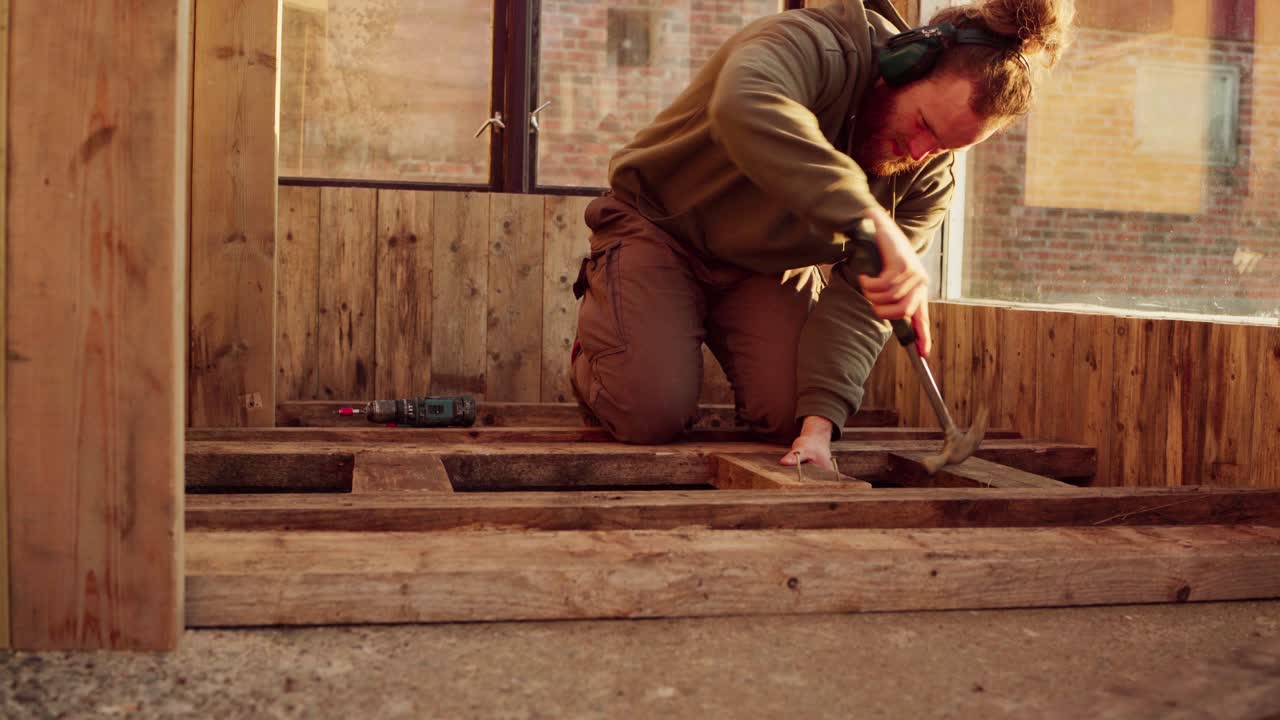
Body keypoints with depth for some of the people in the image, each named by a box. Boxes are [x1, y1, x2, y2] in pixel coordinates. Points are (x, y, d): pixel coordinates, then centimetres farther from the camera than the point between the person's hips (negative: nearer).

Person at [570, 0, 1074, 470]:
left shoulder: (931, 177, -11)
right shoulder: (819, 47, -30)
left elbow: (858, 299, -15)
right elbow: (743, 104, -55)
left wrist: (819, 423, -29)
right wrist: (874, 220, -60)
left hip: (770, 266, 5)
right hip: (660, 225, -5)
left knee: (790, 416, -12)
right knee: (653, 414, -20)